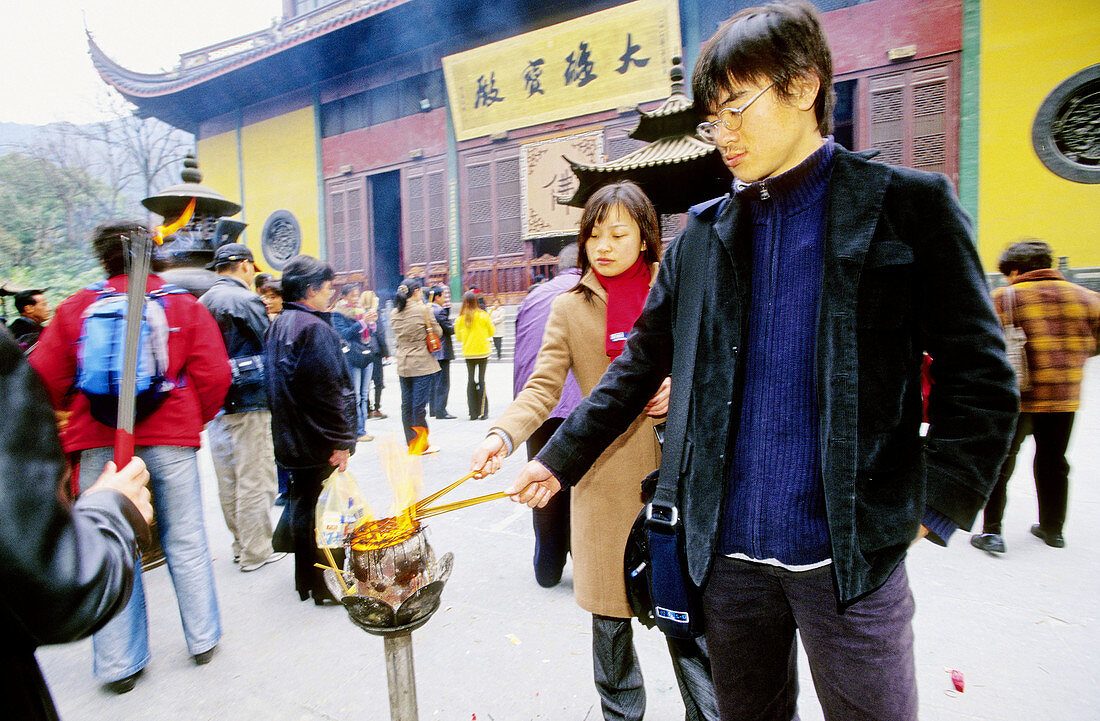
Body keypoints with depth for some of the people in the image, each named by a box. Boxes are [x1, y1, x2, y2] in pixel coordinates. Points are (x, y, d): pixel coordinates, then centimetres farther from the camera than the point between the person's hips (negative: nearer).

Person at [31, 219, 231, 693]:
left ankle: (118, 663, 19)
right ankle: (202, 639, 22)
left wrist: (82, 414, 19)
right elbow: (213, 374, -6)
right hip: (171, 440, -1)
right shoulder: (185, 307, -1)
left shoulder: (75, 308, 2)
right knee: (185, 543, 10)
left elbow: (44, 377, 3)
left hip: (100, 445, 1)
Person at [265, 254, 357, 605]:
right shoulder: (314, 328, -19)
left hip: (290, 441, 10)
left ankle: (306, 580, 34)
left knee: (302, 504, 19)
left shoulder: (277, 326, 11)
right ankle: (326, 585, 13)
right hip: (317, 442, -10)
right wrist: (341, 441, -20)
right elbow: (329, 390, -24)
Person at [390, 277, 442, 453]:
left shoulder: (394, 313, 5)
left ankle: (412, 442, 18)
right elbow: (438, 333, -3)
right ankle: (422, 445, 7)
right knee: (419, 405, -1)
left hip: (403, 364, 6)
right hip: (422, 363, -6)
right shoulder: (422, 310, -12)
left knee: (407, 404, 10)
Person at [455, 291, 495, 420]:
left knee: (471, 380, 8)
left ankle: (473, 413, 8)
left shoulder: (460, 318, -3)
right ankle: (482, 412, 1)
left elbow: (458, 337, 7)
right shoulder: (483, 315, -8)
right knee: (480, 380, 2)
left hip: (468, 353, 2)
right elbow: (491, 332, 4)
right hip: (482, 351, -2)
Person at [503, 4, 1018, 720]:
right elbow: (640, 365, 9)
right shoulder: (703, 233, 7)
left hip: (850, 553, -3)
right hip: (730, 548, 4)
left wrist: (934, 508, -8)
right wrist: (558, 460, 7)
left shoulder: (907, 206, -3)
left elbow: (979, 377, -1)